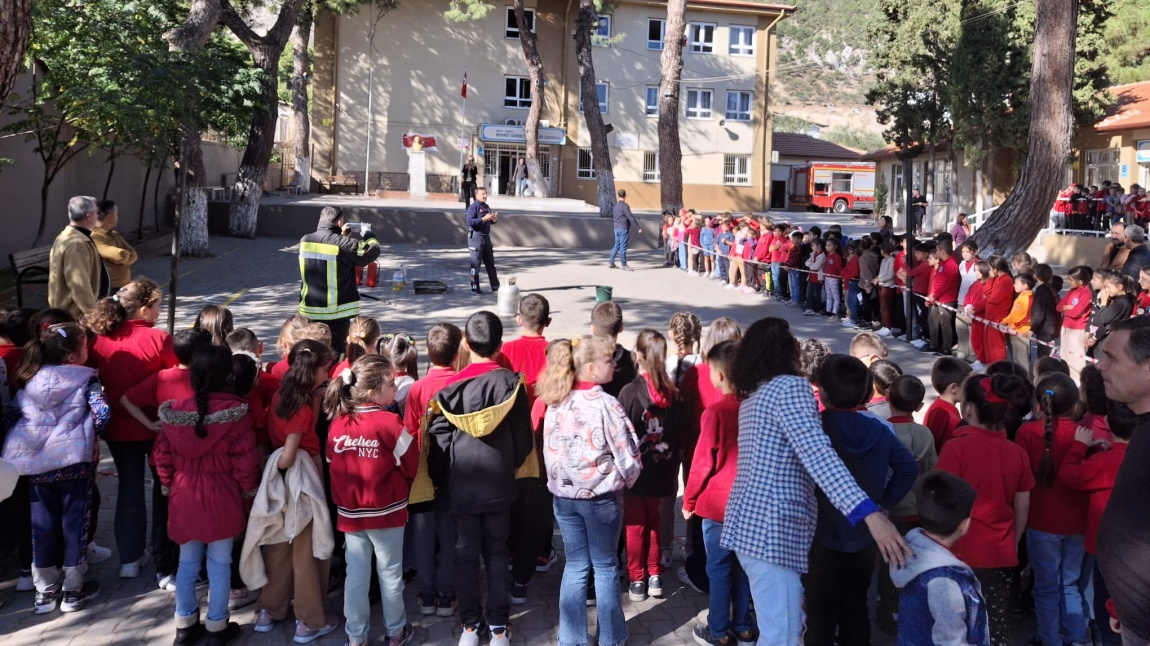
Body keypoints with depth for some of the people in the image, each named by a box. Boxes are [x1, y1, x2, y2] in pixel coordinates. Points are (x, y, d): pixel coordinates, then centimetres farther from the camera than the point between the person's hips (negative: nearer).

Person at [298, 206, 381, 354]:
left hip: (309, 310, 5)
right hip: (336, 313, -5)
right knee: (335, 354, 4)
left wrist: (341, 235, 20)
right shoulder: (343, 244, -18)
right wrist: (367, 233, 8)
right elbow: (372, 251, -10)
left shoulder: (305, 241, 0)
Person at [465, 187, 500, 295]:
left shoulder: (487, 207, 14)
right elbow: (470, 221, -23)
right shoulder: (473, 207, -11)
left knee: (490, 263, 13)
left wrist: (494, 219, 2)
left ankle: (495, 286, 20)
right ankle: (475, 288, 4)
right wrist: (484, 219, -26)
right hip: (476, 237, -8)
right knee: (476, 263, -2)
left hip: (486, 237, 8)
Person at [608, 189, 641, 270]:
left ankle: (611, 262, 14)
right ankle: (623, 264, 0)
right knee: (623, 247, -4)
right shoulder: (624, 206, -15)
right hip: (624, 229, -8)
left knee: (617, 245, 14)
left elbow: (612, 215, 26)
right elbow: (631, 217, -18)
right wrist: (638, 227, -16)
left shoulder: (615, 205, 11)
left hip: (617, 228, 8)